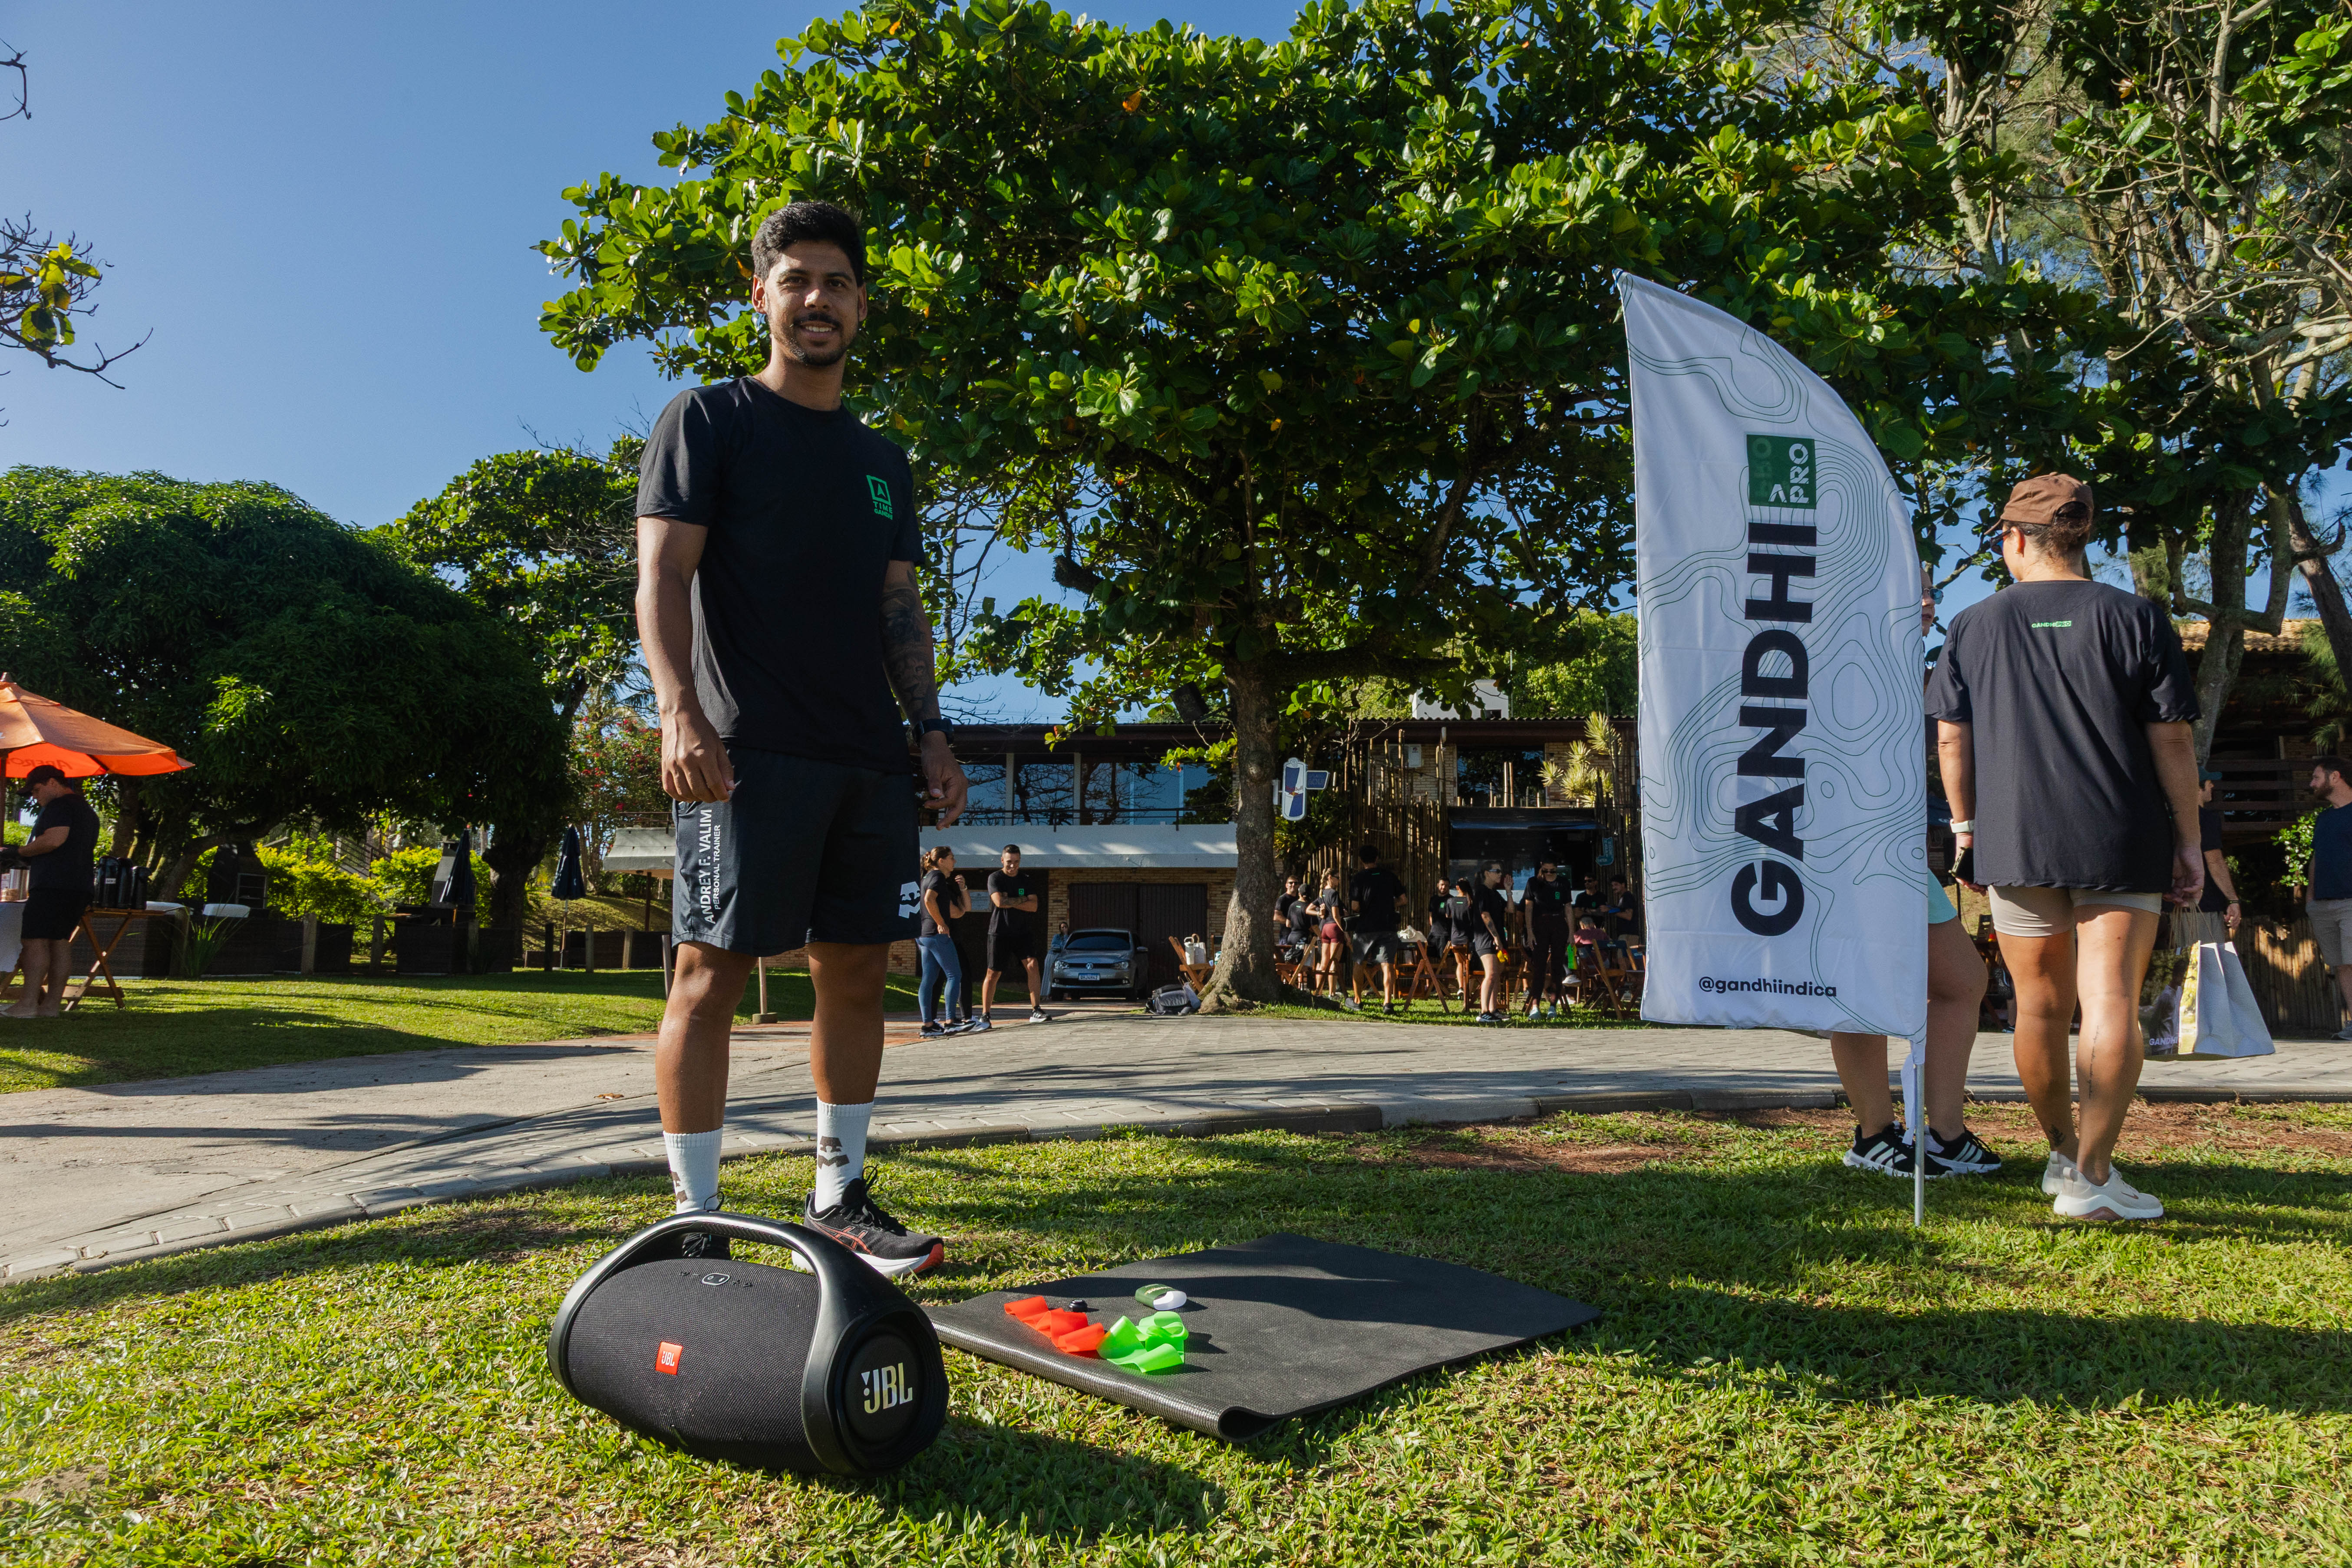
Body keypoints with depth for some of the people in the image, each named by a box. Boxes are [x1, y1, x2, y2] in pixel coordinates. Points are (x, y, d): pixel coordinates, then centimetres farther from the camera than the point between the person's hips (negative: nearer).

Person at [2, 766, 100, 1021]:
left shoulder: (59, 806, -7)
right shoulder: (88, 810, 23)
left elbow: (54, 839, -21)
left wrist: (21, 851, -7)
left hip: (52, 885, -10)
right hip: (79, 887, 10)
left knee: (36, 941, -10)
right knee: (60, 942, 7)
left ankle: (28, 1004, -14)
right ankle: (53, 1004, 5)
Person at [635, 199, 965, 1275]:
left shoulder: (881, 462, 22)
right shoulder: (708, 420, 5)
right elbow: (662, 573, -5)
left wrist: (930, 732, 10)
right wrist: (681, 709, -20)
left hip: (866, 760, 6)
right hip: (749, 751, -6)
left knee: (857, 973, 8)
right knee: (712, 975, -5)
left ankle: (838, 1203, 19)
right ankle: (695, 1225, 4)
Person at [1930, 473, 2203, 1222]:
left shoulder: (1973, 626, 4)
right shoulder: (2136, 619, 0)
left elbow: (1951, 739, 5)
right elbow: (2172, 740, -2)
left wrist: (1965, 828, 15)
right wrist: (2188, 841, 5)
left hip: (2015, 842, 2)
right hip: (2121, 845, -1)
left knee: (2041, 1005, 13)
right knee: (2112, 1001, -1)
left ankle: (2063, 1152, 28)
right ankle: (2092, 1174, -6)